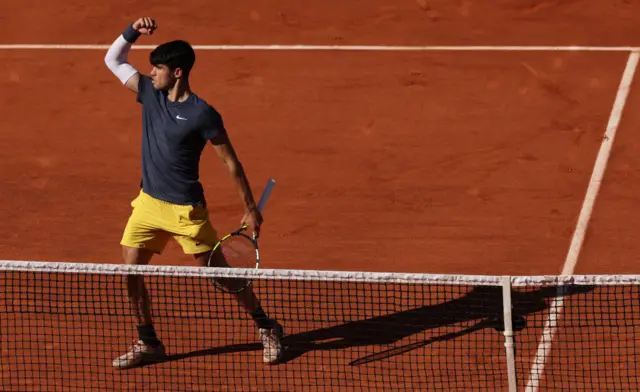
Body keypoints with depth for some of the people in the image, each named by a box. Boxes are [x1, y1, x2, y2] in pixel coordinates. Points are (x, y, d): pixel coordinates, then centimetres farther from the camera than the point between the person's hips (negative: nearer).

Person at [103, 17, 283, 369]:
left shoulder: (202, 115, -16)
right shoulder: (150, 93, 2)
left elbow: (231, 162, -10)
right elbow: (113, 60, 12)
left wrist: (250, 209, -10)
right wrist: (132, 31, -6)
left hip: (185, 209, -6)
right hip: (148, 202, 6)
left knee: (220, 273, 1)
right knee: (129, 271, 1)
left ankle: (267, 329, 19)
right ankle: (148, 344, 15)